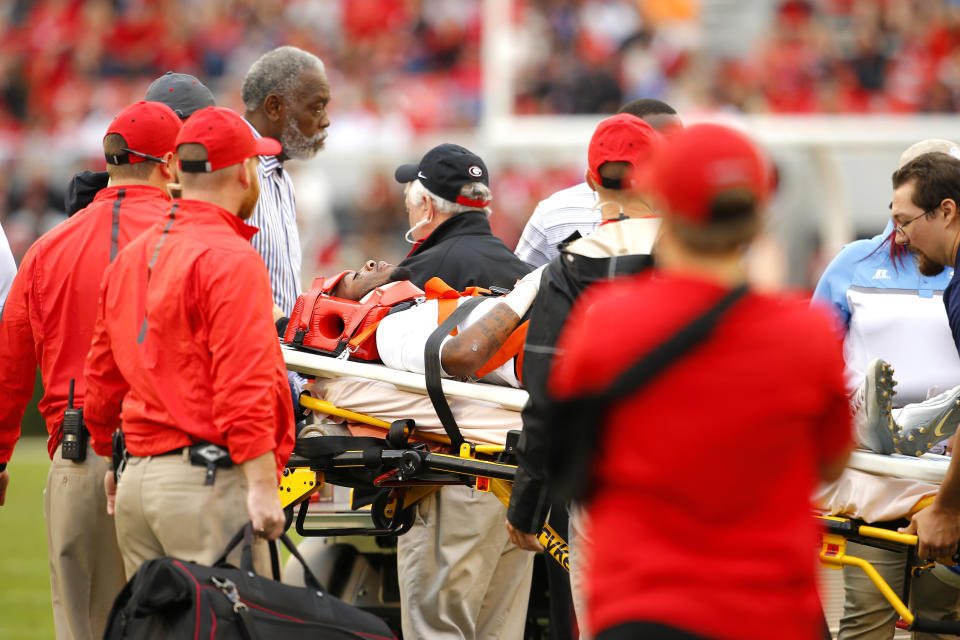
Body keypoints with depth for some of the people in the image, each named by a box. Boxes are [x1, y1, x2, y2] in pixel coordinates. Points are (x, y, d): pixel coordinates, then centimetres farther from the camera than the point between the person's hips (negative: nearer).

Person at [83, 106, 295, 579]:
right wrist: (262, 485, -18)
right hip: (207, 481, -8)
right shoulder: (231, 259, -10)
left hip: (135, 482, 8)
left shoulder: (129, 258, 16)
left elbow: (103, 379, 20)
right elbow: (244, 385, -17)